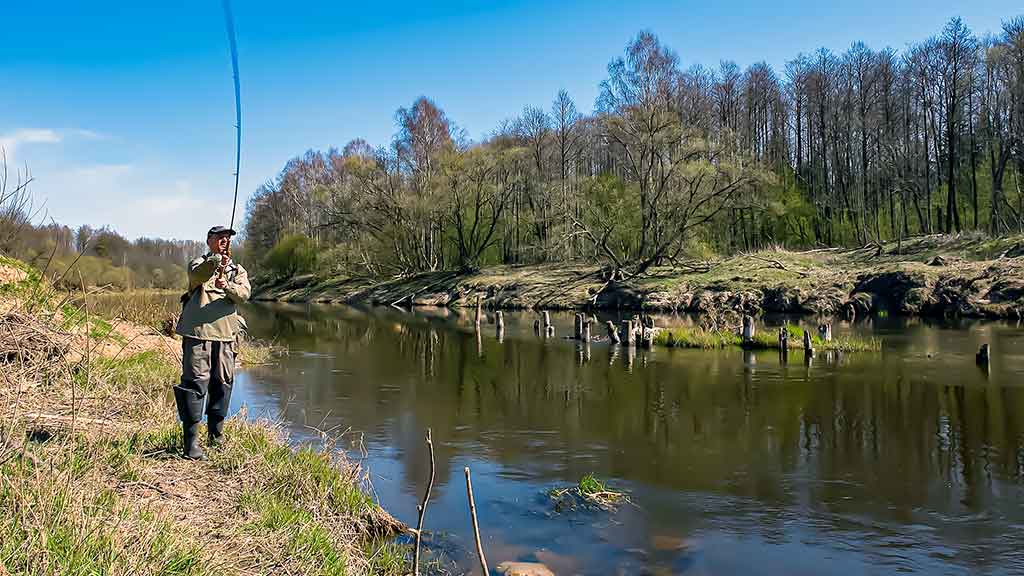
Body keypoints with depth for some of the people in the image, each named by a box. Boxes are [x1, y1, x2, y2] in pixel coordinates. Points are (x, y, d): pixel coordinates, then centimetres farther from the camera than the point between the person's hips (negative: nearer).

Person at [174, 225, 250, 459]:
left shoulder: (238, 270, 17)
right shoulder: (199, 263, 9)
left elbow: (244, 293, -3)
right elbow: (196, 275, -17)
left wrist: (226, 285, -23)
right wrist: (217, 261, -35)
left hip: (225, 334, 4)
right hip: (198, 332, -4)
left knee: (223, 384, 8)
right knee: (195, 383, -8)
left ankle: (216, 437, 21)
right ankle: (190, 443, -6)